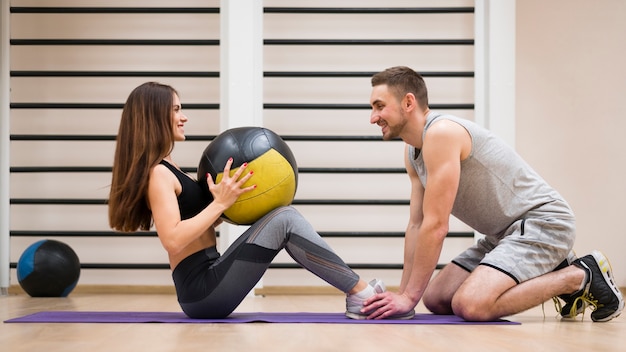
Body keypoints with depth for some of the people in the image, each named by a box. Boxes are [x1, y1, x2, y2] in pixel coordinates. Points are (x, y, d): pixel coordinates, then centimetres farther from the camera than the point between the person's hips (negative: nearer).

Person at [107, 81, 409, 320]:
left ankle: (358, 296, -6)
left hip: (206, 286, 10)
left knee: (284, 215, 3)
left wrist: (226, 203, 7)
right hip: (201, 289, -10)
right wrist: (221, 202, -20)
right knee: (283, 220, -16)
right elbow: (173, 240, -23)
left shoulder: (166, 169, 19)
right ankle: (362, 293, -13)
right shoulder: (157, 173, -12)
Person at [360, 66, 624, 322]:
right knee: (435, 299, 6)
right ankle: (551, 274, 14)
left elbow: (436, 226, -23)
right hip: (506, 232, 10)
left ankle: (580, 277, -8)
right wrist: (402, 293, 6)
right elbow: (416, 225, 13)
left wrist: (410, 296, -18)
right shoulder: (412, 153, 10)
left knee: (470, 305, -28)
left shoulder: (441, 133, -21)